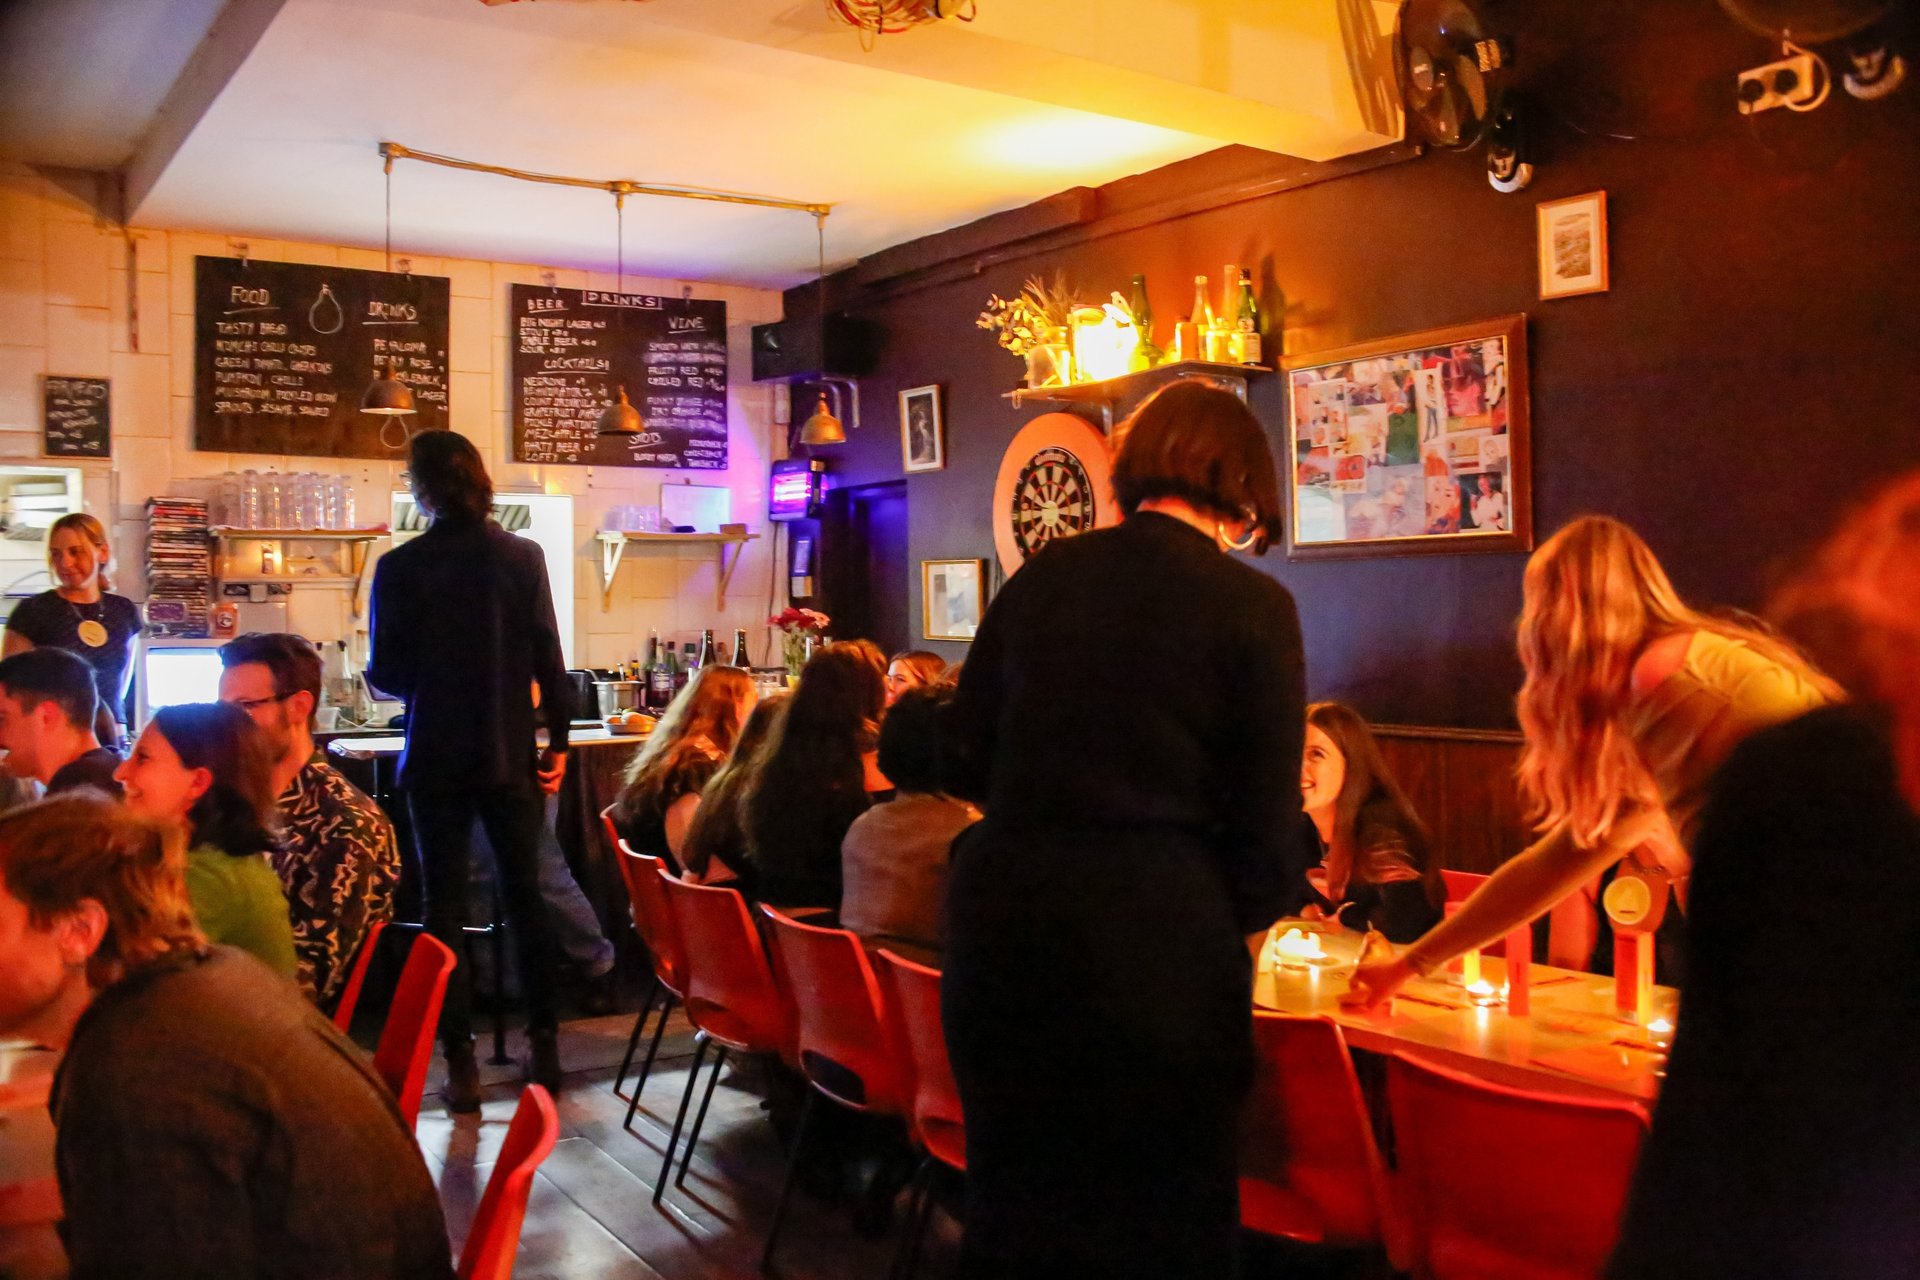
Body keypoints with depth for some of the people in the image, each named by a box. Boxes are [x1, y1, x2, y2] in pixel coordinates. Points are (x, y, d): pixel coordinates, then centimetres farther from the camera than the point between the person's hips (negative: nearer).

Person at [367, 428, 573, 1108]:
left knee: (445, 905, 7)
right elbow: (548, 658, -4)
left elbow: (388, 675, -6)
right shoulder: (524, 557, -4)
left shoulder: (400, 567, -9)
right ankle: (544, 1045, 17)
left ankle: (461, 1060, 9)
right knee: (525, 897, 12)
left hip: (437, 759, -2)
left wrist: (376, 669, 17)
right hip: (511, 754, 2)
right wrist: (557, 740, 5)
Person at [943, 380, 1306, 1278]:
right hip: (1158, 936, -4)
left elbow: (969, 761, 10)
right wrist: (1243, 925, 12)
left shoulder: (1039, 578, 4)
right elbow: (1265, 813, -6)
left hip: (1004, 922, 4)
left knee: (1014, 1194, 19)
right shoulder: (1254, 606, -8)